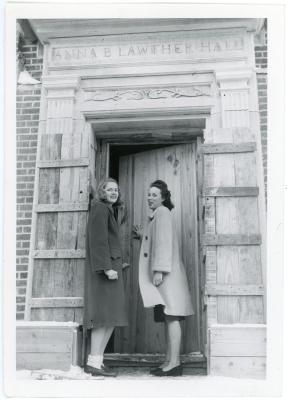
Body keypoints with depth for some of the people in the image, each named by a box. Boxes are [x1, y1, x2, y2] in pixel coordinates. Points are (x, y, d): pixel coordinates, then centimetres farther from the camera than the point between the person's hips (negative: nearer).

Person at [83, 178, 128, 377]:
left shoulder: (109, 211, 23)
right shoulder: (100, 209, -6)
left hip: (111, 267, 10)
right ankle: (93, 362, -9)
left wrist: (119, 262, 22)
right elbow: (98, 240, -16)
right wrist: (107, 267, -23)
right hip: (104, 268, -10)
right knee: (105, 314, -12)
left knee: (112, 317, 7)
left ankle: (98, 360, 10)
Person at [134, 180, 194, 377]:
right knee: (168, 318, 8)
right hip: (162, 273, 10)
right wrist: (143, 236, 28)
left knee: (171, 317, -11)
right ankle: (169, 361, 12)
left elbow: (165, 243, -16)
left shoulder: (163, 213, -5)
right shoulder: (156, 215, 24)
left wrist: (159, 270, -21)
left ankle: (174, 363, -10)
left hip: (166, 273, -10)